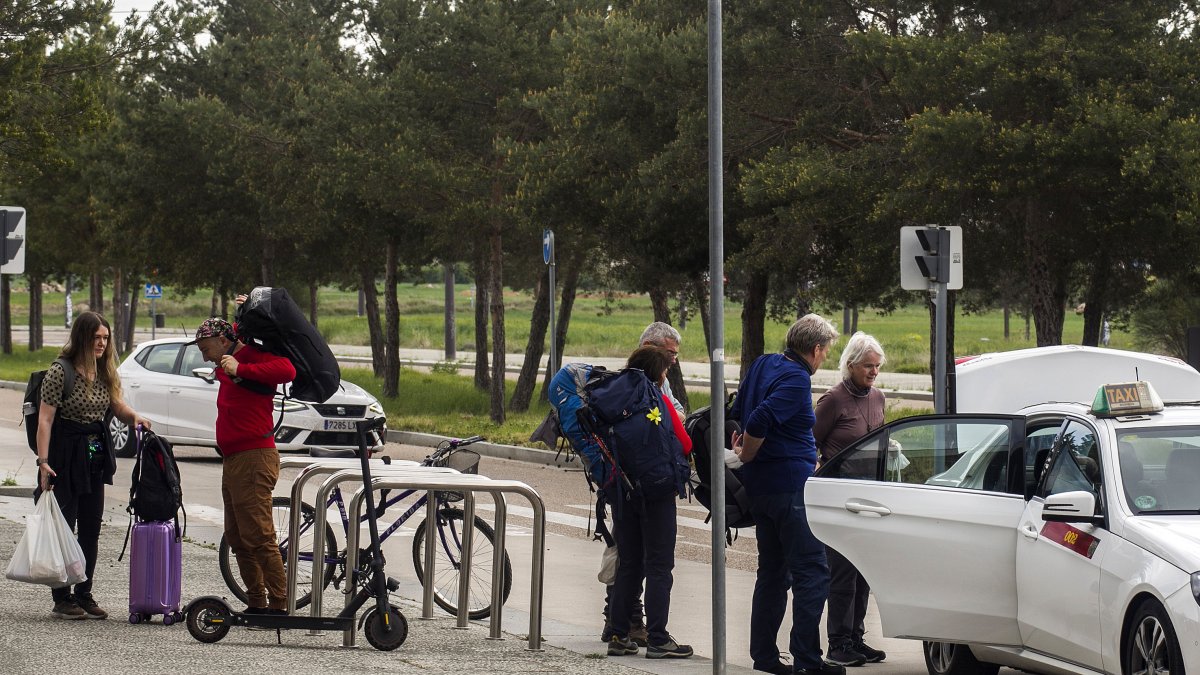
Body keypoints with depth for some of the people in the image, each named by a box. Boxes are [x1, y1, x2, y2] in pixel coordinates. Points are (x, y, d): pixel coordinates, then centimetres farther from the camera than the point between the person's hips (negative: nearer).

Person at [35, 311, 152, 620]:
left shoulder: (106, 372, 7)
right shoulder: (60, 371, -13)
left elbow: (116, 405, 19)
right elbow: (45, 419, -14)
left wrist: (133, 416, -4)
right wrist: (43, 461, -21)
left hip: (95, 455, 7)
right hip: (65, 454, -7)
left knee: (91, 529, 9)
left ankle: (84, 595, 17)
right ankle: (61, 599, 2)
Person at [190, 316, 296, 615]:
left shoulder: (253, 355, -10)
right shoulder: (226, 365, 20)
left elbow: (286, 370, -26)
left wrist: (240, 370, -27)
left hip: (253, 458, -11)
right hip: (233, 461, 11)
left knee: (259, 538, -13)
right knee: (238, 539, 13)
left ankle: (278, 605, -12)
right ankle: (256, 604, 18)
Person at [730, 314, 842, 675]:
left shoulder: (763, 364, 12)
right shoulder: (797, 379, -15)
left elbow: (736, 414, 18)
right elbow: (759, 422, -25)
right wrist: (746, 458, -9)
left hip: (760, 484, 9)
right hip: (791, 485, -9)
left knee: (772, 572, 15)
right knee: (812, 572, -6)